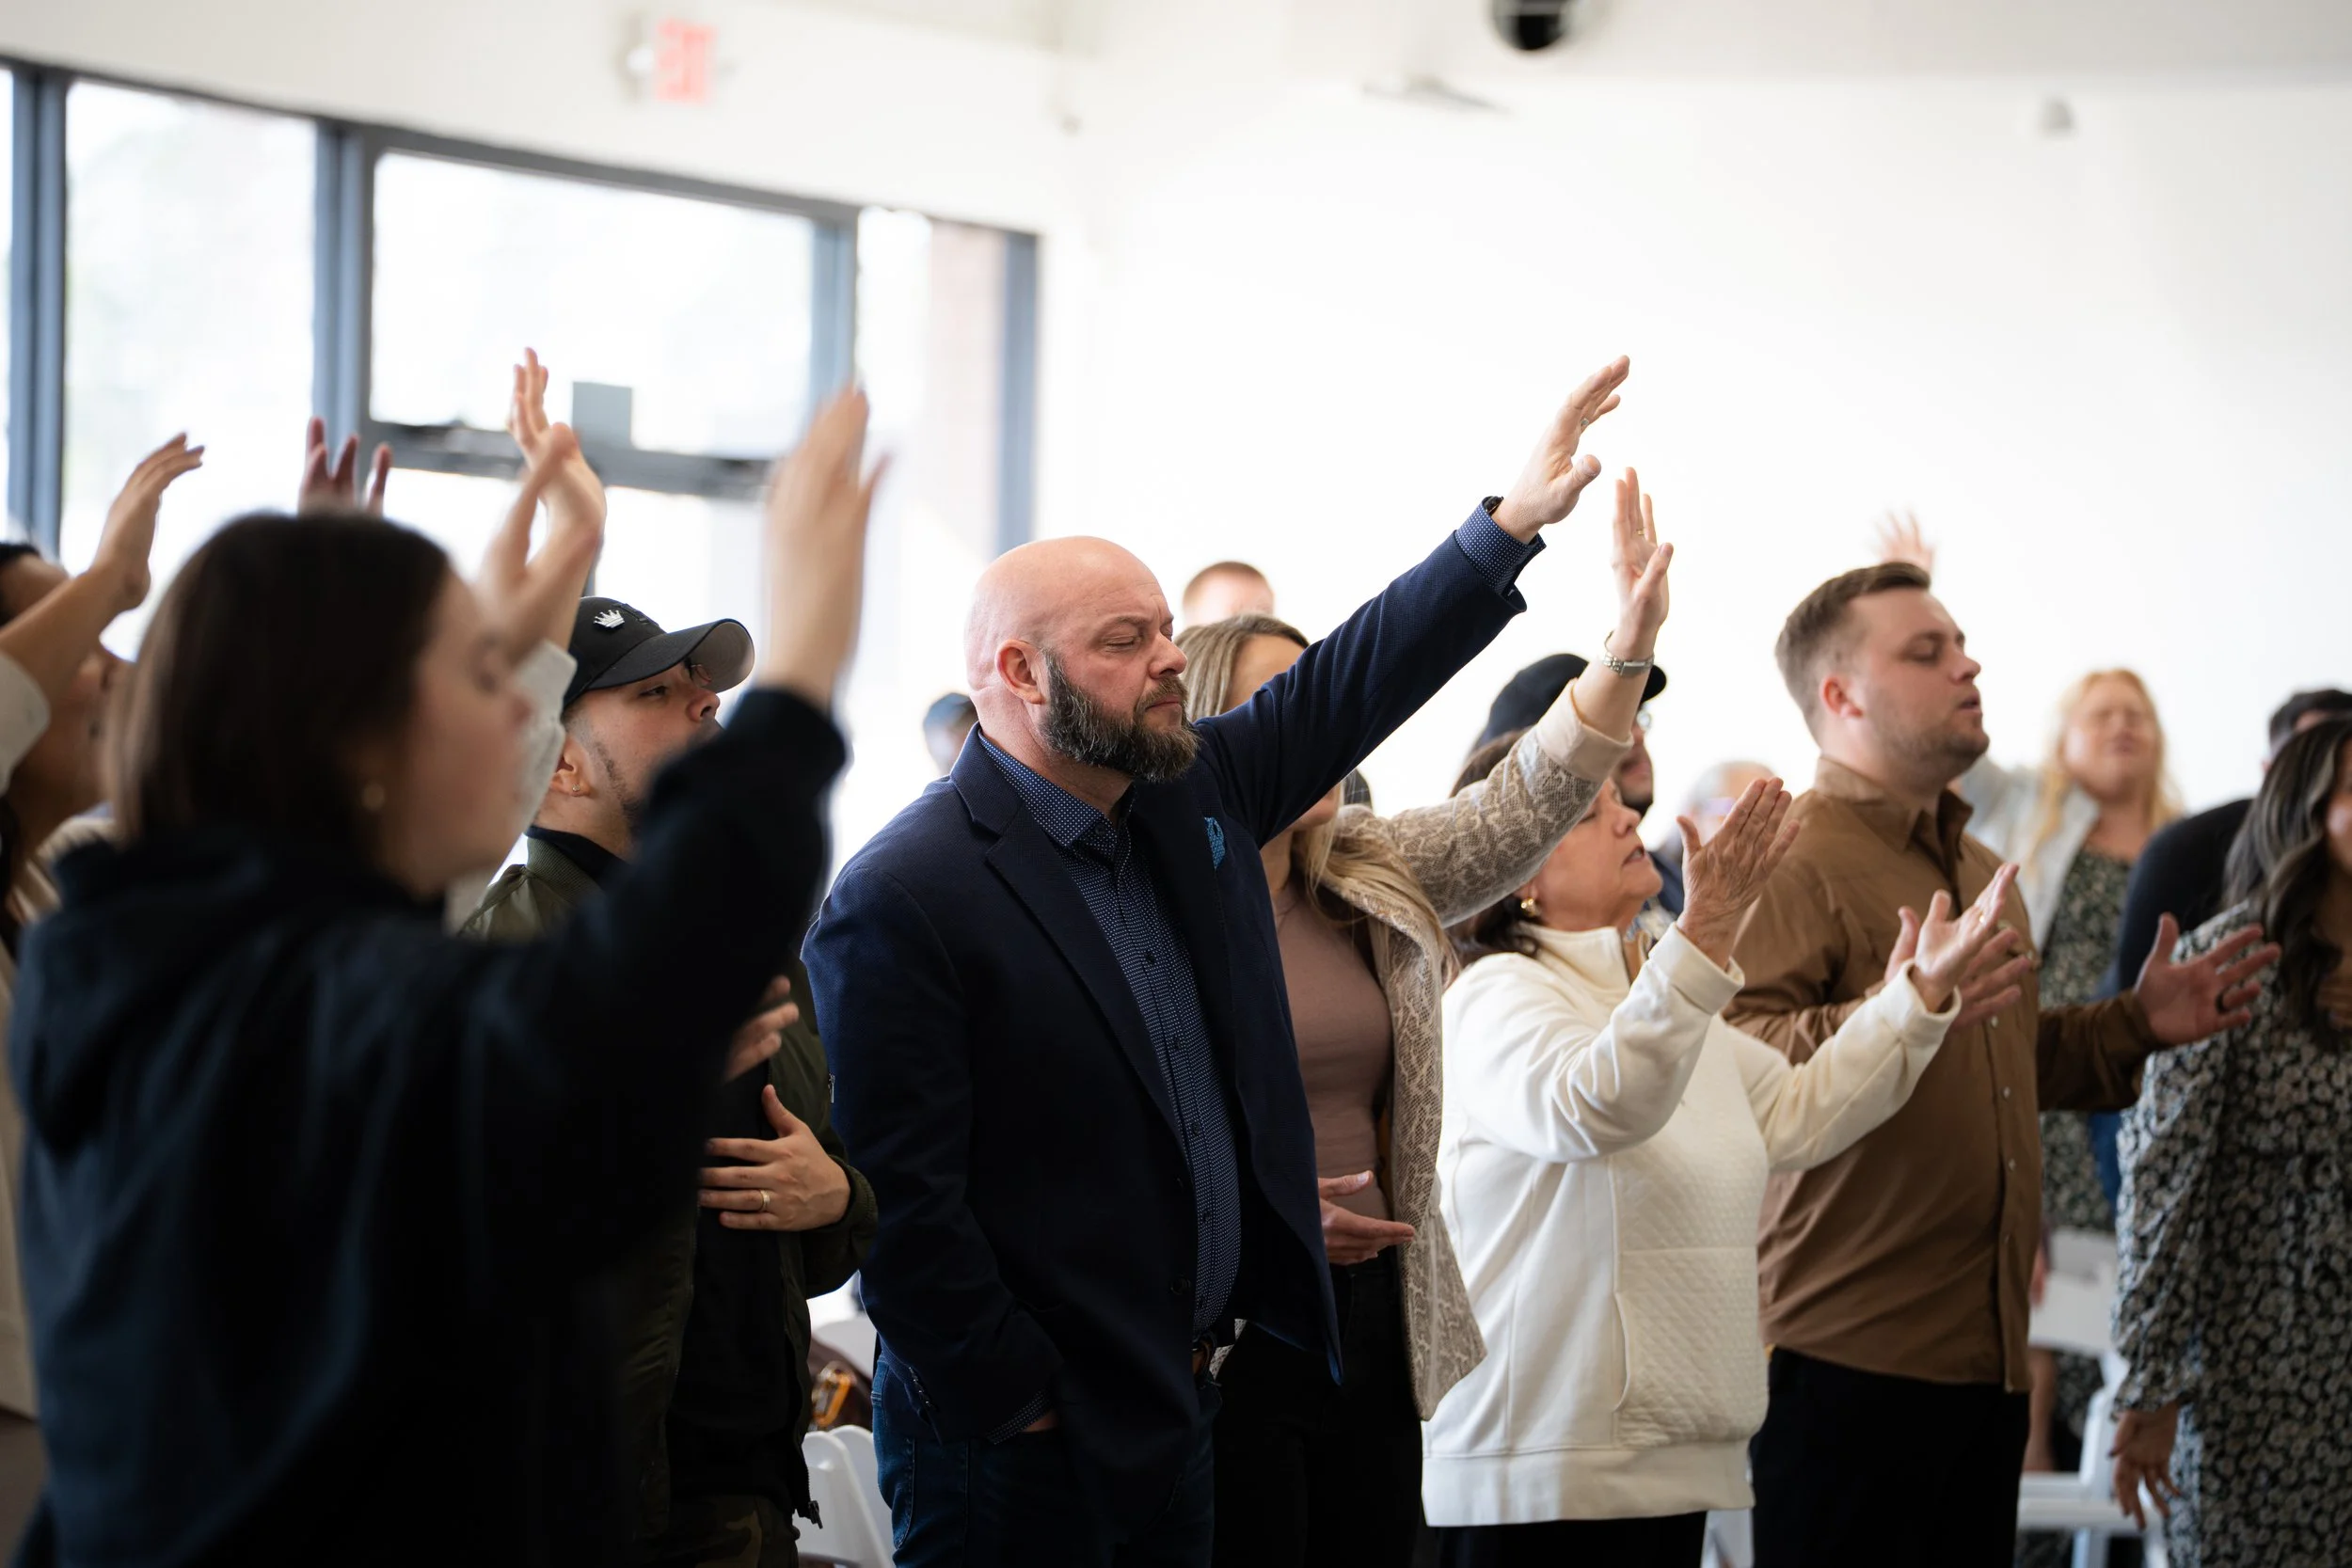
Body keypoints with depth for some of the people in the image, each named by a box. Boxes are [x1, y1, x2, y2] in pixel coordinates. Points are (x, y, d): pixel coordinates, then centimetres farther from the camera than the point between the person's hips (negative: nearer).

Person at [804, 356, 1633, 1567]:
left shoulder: (1190, 795, 8)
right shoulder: (902, 899, -17)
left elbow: (1353, 678, 16)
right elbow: (896, 1196, -19)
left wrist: (1517, 517, 8)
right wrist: (1018, 1409, -16)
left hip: (1177, 1415, 8)